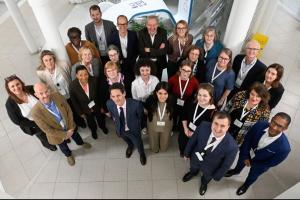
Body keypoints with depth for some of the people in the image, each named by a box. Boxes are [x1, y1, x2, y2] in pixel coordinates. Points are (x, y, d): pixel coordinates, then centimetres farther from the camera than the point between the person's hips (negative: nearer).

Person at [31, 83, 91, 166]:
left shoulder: (57, 96, -27)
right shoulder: (36, 112, -35)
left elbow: (69, 110, -13)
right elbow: (48, 130, -25)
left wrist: (71, 128, -14)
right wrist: (65, 135, -18)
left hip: (69, 126, 3)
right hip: (57, 134, -2)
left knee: (76, 135, 32)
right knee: (63, 147, 28)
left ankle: (81, 143, 67)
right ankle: (69, 155, 62)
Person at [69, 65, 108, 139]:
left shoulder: (94, 80, -30)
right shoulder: (72, 86, -30)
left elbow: (100, 94, -13)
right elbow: (74, 101, -14)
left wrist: (102, 107, -4)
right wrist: (80, 112, -6)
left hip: (97, 107, 1)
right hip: (86, 110, 0)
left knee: (101, 119, 30)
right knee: (91, 122, 30)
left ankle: (103, 127, 66)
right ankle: (93, 130, 65)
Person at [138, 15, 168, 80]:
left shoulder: (163, 32, -9)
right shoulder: (141, 33, -10)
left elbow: (164, 51, -17)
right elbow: (141, 51, -19)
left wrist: (149, 50, -19)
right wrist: (158, 50, -20)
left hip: (159, 64, 1)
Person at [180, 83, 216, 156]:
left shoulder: (214, 112, -29)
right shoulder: (191, 103, -15)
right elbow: (184, 116, 0)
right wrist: (185, 128, -9)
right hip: (185, 132, 4)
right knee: (182, 148, 32)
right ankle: (182, 153, 66)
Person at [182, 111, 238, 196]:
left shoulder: (232, 146, -40)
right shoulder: (203, 126, -35)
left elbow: (226, 165, -20)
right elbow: (192, 140, -15)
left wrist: (217, 177, -4)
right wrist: (187, 153, 0)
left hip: (209, 168, -1)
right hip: (195, 159, 1)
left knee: (206, 177, 35)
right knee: (193, 169, 37)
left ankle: (204, 183, 71)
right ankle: (192, 173, 73)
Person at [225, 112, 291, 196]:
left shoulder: (284, 147, -40)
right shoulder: (260, 124, -33)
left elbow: (272, 163, -21)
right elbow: (248, 138, -14)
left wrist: (252, 164, -11)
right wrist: (245, 156, -12)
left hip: (259, 164, -2)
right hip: (247, 153, 2)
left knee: (252, 176, 29)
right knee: (240, 164, 33)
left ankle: (246, 185, 63)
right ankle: (236, 171, 69)